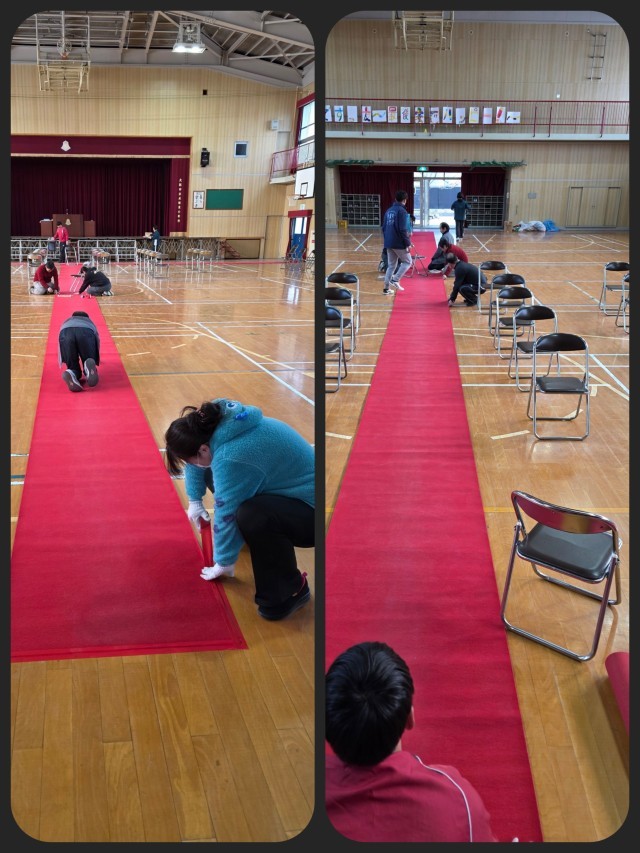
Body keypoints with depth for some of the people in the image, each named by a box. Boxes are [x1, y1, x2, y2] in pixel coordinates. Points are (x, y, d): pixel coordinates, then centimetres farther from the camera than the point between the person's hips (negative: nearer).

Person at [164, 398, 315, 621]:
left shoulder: (233, 458, -31)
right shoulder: (213, 425, -5)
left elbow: (227, 516, -22)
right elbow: (195, 455, 17)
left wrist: (223, 564, -8)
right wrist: (195, 500, 20)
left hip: (310, 512, -9)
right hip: (289, 488, 10)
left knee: (251, 515, -38)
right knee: (217, 477, 15)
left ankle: (289, 590, -17)